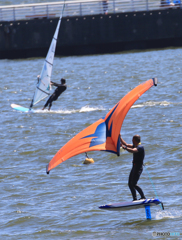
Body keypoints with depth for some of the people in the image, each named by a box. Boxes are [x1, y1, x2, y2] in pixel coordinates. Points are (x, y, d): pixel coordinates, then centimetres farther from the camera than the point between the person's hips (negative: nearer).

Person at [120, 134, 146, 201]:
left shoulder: (140, 147, -15)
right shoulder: (135, 146, 15)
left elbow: (132, 150, -34)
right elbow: (126, 144, 23)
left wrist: (124, 147, -37)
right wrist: (120, 137, 21)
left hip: (138, 168, -10)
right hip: (134, 167, 10)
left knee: (134, 184, -15)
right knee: (130, 184, 8)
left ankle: (143, 197, -11)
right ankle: (135, 199, 10)